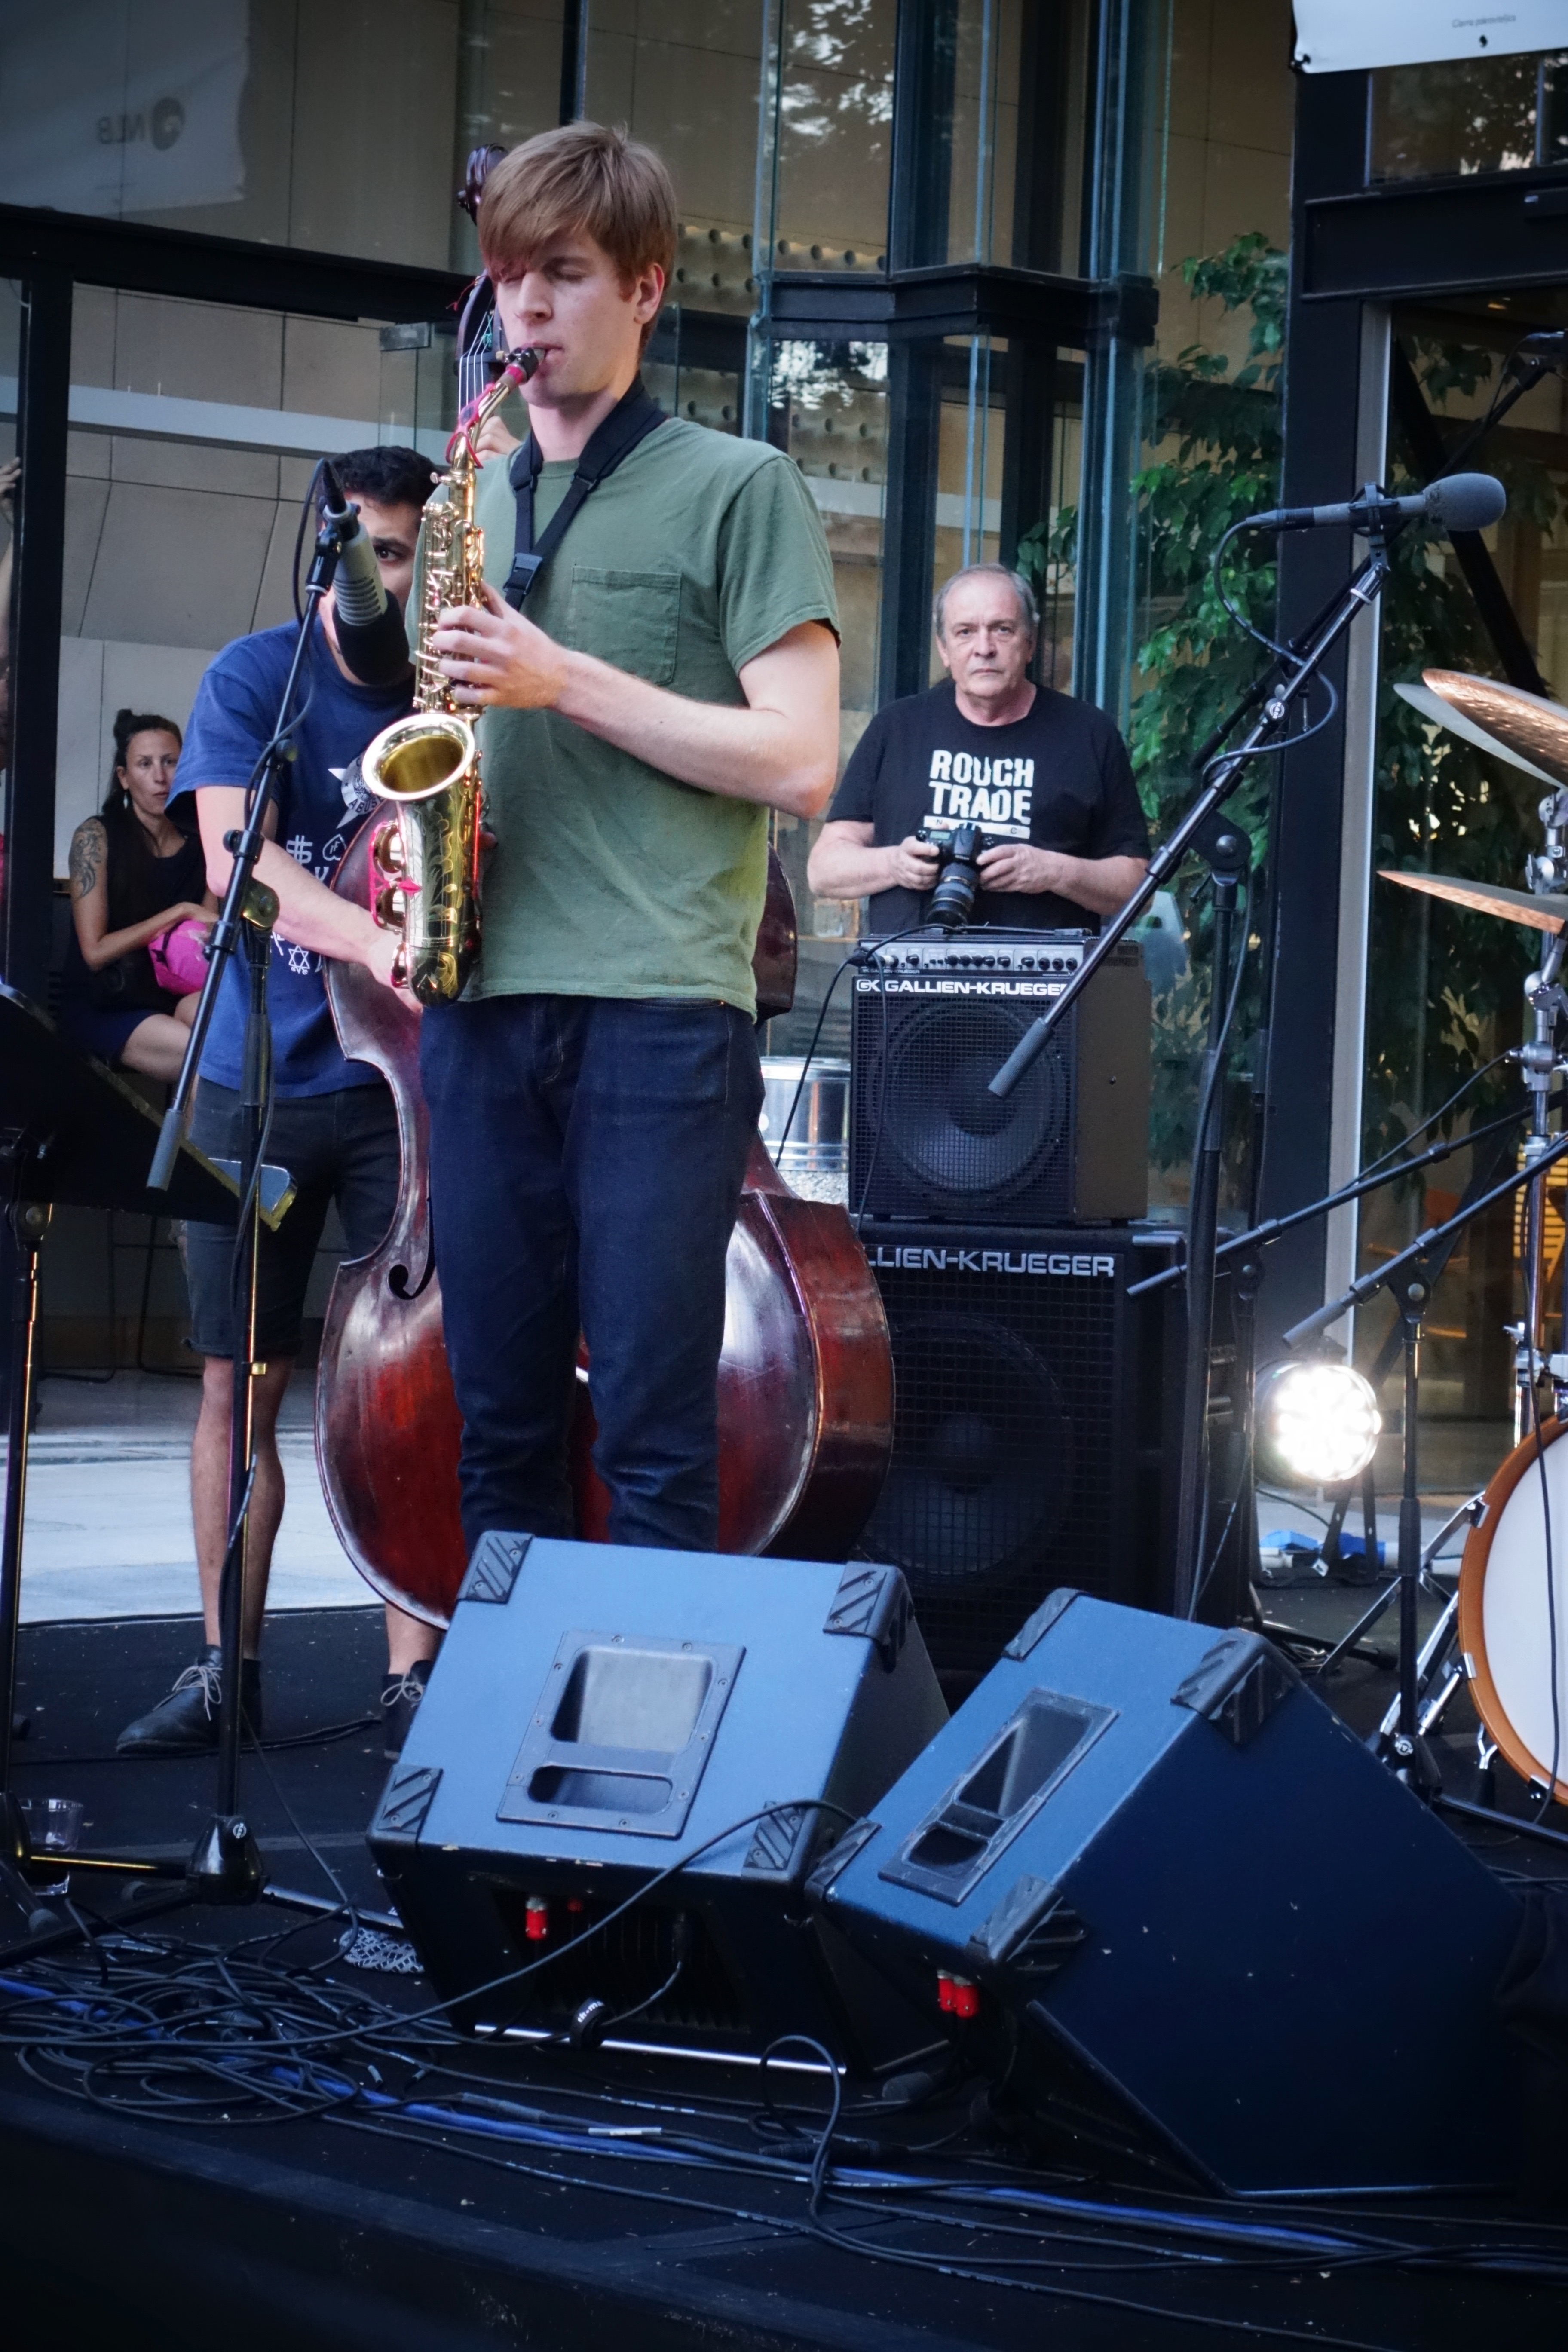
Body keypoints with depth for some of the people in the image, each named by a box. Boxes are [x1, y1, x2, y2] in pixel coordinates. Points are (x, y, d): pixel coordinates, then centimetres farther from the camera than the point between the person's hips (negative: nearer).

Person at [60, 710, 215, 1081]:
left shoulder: (199, 850, 7)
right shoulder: (96, 836, -2)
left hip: (174, 1000, 4)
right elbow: (95, 952, -7)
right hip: (102, 1008, -3)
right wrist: (180, 913, -12)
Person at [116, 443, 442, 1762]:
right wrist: (372, 940, -33)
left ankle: (413, 1678, 1)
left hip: (410, 1076, 0)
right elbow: (234, 859, -17)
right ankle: (227, 1669, 16)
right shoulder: (257, 679, -2)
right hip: (259, 1078, 0)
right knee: (239, 1380, 6)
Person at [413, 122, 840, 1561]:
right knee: (501, 1424, 8)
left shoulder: (739, 491, 0)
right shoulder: (474, 495, 18)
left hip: (661, 1012, -5)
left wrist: (566, 681, -12)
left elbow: (801, 764, -7)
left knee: (654, 1434, -5)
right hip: (486, 1000, 6)